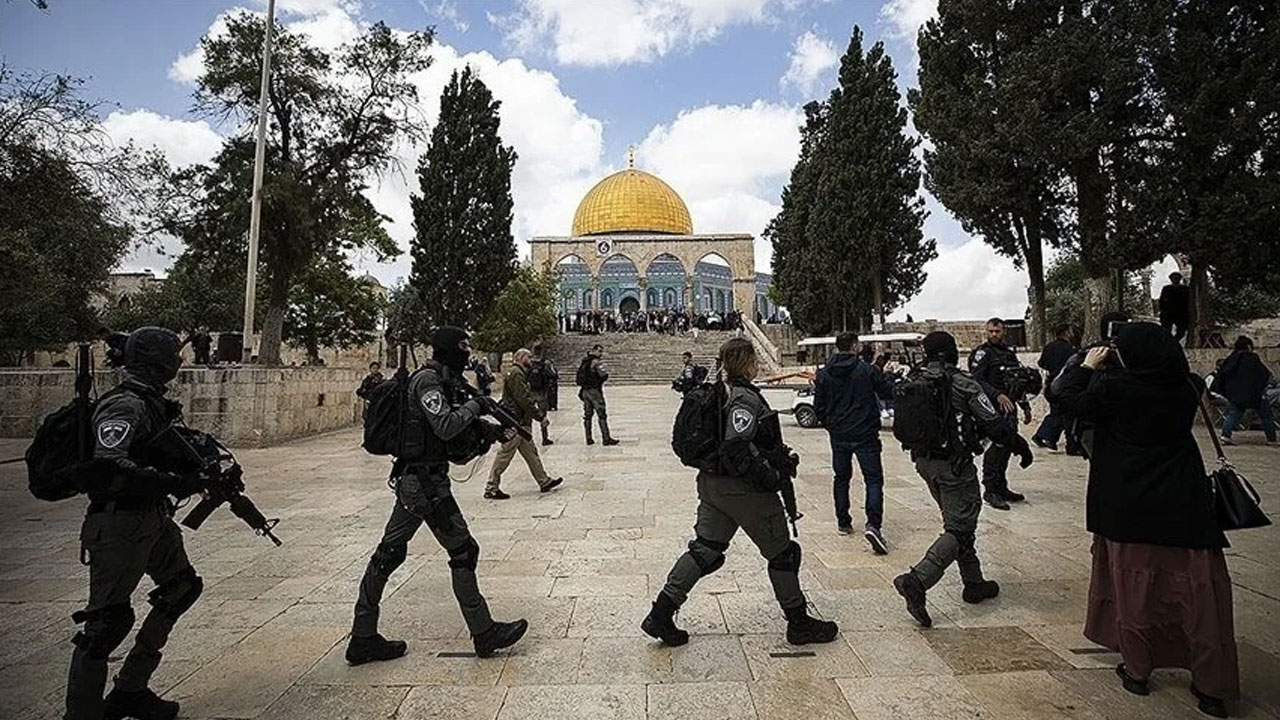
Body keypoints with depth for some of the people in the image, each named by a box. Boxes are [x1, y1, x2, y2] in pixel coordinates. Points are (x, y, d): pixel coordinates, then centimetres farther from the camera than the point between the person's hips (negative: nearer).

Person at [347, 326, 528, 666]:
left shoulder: (446, 382, 16)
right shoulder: (427, 380, -14)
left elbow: (462, 438, 19)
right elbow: (445, 427, -25)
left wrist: (495, 432, 6)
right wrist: (475, 405, -12)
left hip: (412, 480, 10)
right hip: (425, 482, -10)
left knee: (388, 554, 12)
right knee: (463, 551, -2)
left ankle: (363, 639, 22)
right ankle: (484, 634, 8)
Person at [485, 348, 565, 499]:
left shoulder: (521, 373, 19)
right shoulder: (516, 374, -15)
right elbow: (523, 400, -21)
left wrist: (540, 412, 9)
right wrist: (540, 417, -17)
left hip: (521, 422, 11)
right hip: (514, 422, -11)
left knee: (531, 452, 14)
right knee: (504, 455, -4)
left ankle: (544, 482, 21)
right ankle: (491, 489, 3)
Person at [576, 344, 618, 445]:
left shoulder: (583, 361, 12)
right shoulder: (597, 361, -13)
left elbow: (578, 377, 17)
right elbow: (604, 376, -18)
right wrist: (606, 373, 0)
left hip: (584, 390, 8)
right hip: (594, 390, -8)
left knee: (587, 415, 11)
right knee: (602, 415, -3)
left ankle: (589, 439, 12)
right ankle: (606, 438, -3)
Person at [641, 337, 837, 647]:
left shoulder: (721, 392, 11)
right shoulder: (746, 398, -18)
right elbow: (737, 450, -27)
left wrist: (781, 454, 14)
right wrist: (774, 476, -18)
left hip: (712, 484, 9)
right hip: (743, 490, -9)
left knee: (705, 549, 13)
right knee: (782, 552, 8)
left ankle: (660, 615, 11)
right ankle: (799, 624, 22)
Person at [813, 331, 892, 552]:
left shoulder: (823, 374, -1)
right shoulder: (866, 369, -9)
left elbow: (818, 407, 1)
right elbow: (889, 392, -2)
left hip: (838, 436, 3)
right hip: (865, 435, -3)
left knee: (841, 478, 18)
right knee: (873, 478, 0)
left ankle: (843, 523, 22)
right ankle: (873, 524, -17)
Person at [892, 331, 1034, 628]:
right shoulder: (964, 384, -13)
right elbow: (994, 424, -11)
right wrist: (1021, 446, 5)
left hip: (925, 462, 7)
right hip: (955, 465, -7)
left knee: (960, 523, 21)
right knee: (959, 529, -3)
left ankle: (974, 583, 30)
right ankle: (916, 580, -18)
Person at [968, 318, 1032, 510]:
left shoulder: (1010, 353, 19)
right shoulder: (981, 353, -6)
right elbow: (977, 380, -18)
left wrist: (1025, 405, 24)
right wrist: (998, 395, -29)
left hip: (1010, 407, 8)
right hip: (992, 408, -8)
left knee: (1008, 446, 11)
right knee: (996, 446, -12)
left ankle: (1001, 488, 21)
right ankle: (990, 490, -6)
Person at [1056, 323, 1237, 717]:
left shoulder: (1113, 388, -16)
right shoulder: (1186, 388, -4)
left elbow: (1070, 397, -2)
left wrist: (1088, 366, 13)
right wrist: (1112, 369, 13)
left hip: (1129, 506, -2)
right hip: (1185, 506, 3)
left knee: (1133, 584, 12)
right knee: (1196, 588, 8)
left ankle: (1137, 671, 23)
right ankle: (1212, 687, 15)